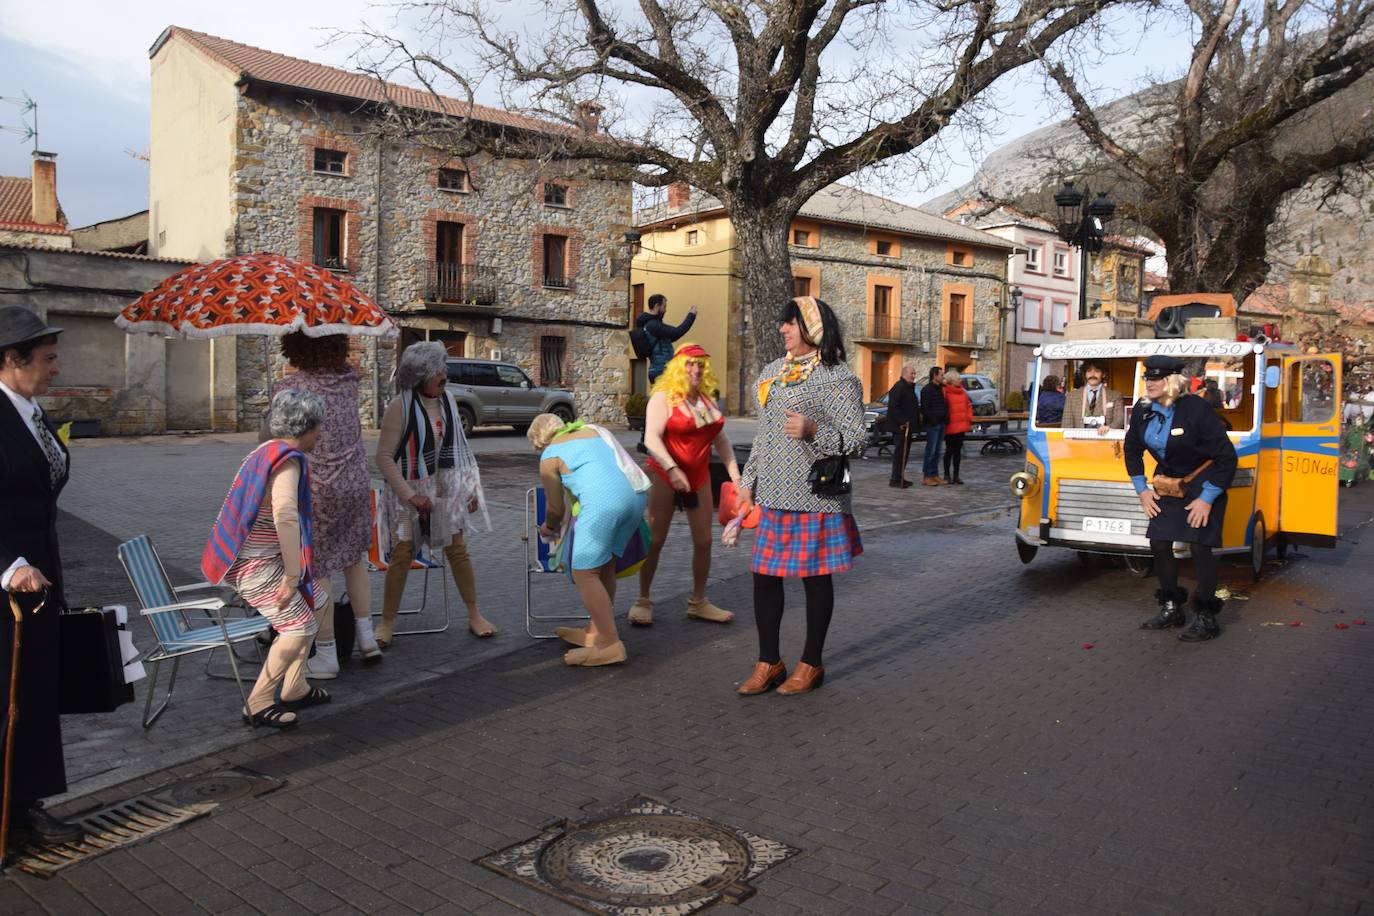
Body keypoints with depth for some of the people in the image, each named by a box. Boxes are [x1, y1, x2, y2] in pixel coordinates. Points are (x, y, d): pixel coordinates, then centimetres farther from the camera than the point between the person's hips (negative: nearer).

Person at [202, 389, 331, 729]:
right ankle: (257, 706, 2)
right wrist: (292, 576, -29)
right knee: (300, 625, -8)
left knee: (310, 602, 18)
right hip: (256, 564, -10)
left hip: (254, 555, 10)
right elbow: (286, 518, -33)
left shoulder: (268, 450, 11)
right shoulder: (288, 459, -20)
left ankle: (295, 689, 25)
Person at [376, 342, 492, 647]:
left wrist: (470, 488, 8)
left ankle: (474, 615, 17)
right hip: (409, 490, -4)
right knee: (402, 553, 1)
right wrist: (410, 496, -18)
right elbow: (384, 456, -13)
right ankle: (387, 621, 15)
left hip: (445, 489, 4)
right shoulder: (400, 406, -16)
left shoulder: (447, 399, 0)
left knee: (457, 549, 7)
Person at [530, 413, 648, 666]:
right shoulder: (592, 429, 27)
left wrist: (549, 527, 39)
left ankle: (610, 644, -3)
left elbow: (555, 507, 17)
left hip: (604, 501, -8)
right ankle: (596, 630, 30)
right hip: (635, 494, 8)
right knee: (605, 564, 20)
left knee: (584, 572, -2)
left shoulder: (550, 457, 10)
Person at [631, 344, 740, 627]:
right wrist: (672, 469, -33)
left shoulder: (707, 401, 10)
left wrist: (735, 474, 7)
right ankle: (643, 601, 12)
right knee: (655, 540, 0)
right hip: (664, 476, -6)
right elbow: (651, 438, -21)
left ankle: (698, 602, 19)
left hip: (699, 477, 6)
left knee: (703, 540, 7)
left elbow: (721, 439, 14)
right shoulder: (663, 398, -10)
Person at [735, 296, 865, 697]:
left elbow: (856, 438, -11)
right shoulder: (772, 371, 14)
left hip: (814, 498, -7)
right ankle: (769, 663, 20)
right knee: (764, 574, 7)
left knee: (814, 576, 5)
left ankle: (811, 664, 20)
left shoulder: (837, 378, -8)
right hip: (773, 496, 7)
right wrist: (748, 481, 17)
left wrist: (813, 431, -28)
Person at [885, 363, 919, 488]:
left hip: (907, 425, 10)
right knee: (900, 451, -8)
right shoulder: (899, 387, -15)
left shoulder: (910, 387, 18)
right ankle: (895, 479, -5)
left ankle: (900, 477, 20)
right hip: (899, 426, -10)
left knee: (905, 451, 13)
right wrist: (902, 421, -22)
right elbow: (893, 407, -23)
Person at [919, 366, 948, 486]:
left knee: (937, 451, 11)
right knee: (931, 451, -7)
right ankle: (926, 476, -3)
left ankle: (935, 475, 16)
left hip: (941, 424, 8)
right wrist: (933, 421, -17)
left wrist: (945, 419, 13)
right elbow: (925, 409, -17)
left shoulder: (940, 388, 17)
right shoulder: (927, 390, -11)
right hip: (932, 425, -8)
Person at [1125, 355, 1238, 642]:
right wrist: (1142, 488, 6)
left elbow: (1227, 456, -19)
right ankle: (1171, 609, 17)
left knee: (1199, 546, -10)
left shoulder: (1196, 409, -23)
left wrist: (1207, 499, -19)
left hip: (1204, 483, -6)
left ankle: (1206, 618, 2)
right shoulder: (1143, 410, -6)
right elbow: (1132, 449, 12)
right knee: (1159, 543, 1)